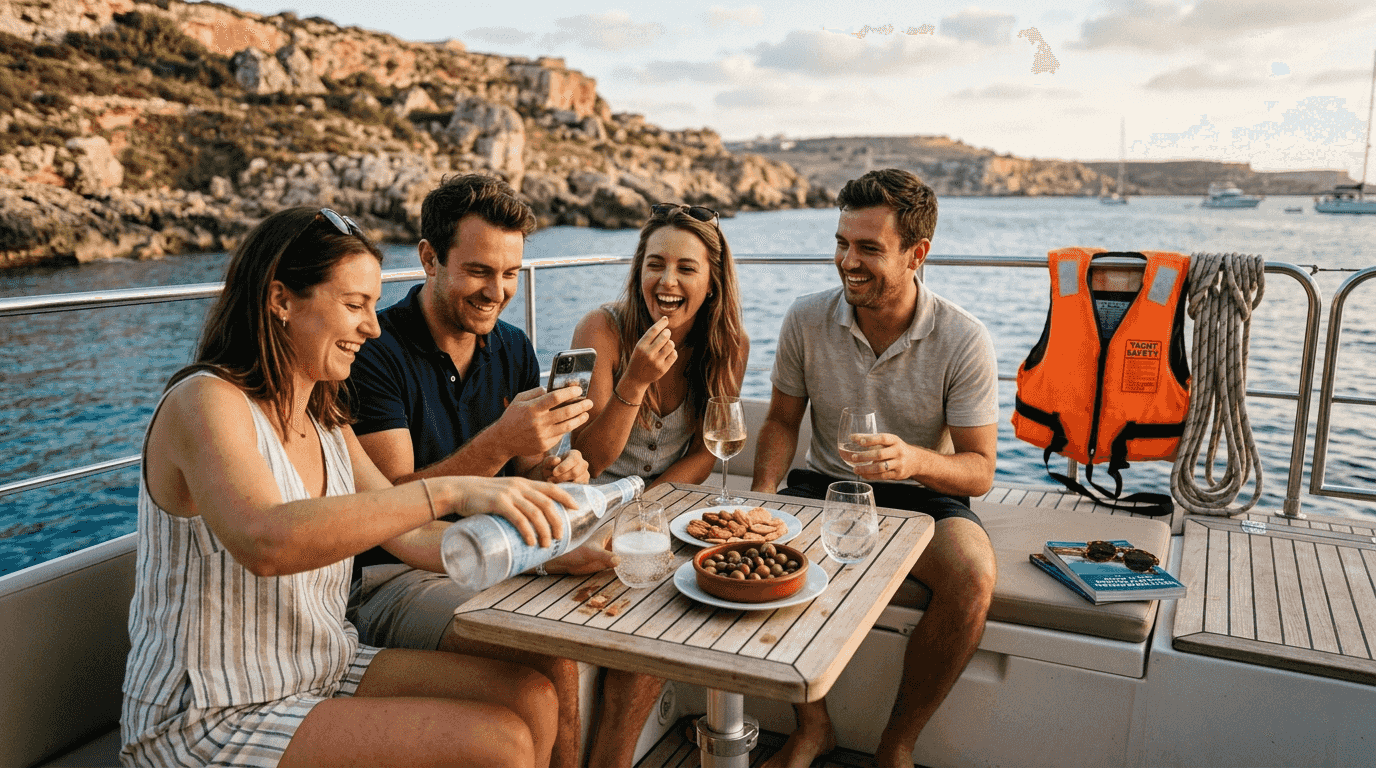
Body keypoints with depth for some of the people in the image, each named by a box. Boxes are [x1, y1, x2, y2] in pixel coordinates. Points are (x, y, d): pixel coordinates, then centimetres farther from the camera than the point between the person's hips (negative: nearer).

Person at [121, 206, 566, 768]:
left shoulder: (325, 421, 8)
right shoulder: (204, 402, -18)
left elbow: (410, 535, 7)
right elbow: (266, 541, -38)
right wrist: (449, 490, -42)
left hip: (321, 672, 8)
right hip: (209, 721, -8)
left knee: (531, 699, -4)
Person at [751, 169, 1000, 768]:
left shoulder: (964, 341, -15)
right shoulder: (806, 320, -8)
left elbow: (979, 470, -13)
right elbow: (782, 421, 5)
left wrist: (916, 459, -35)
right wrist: (762, 497, -14)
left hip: (923, 496, -2)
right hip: (825, 485, 2)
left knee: (973, 579, -31)